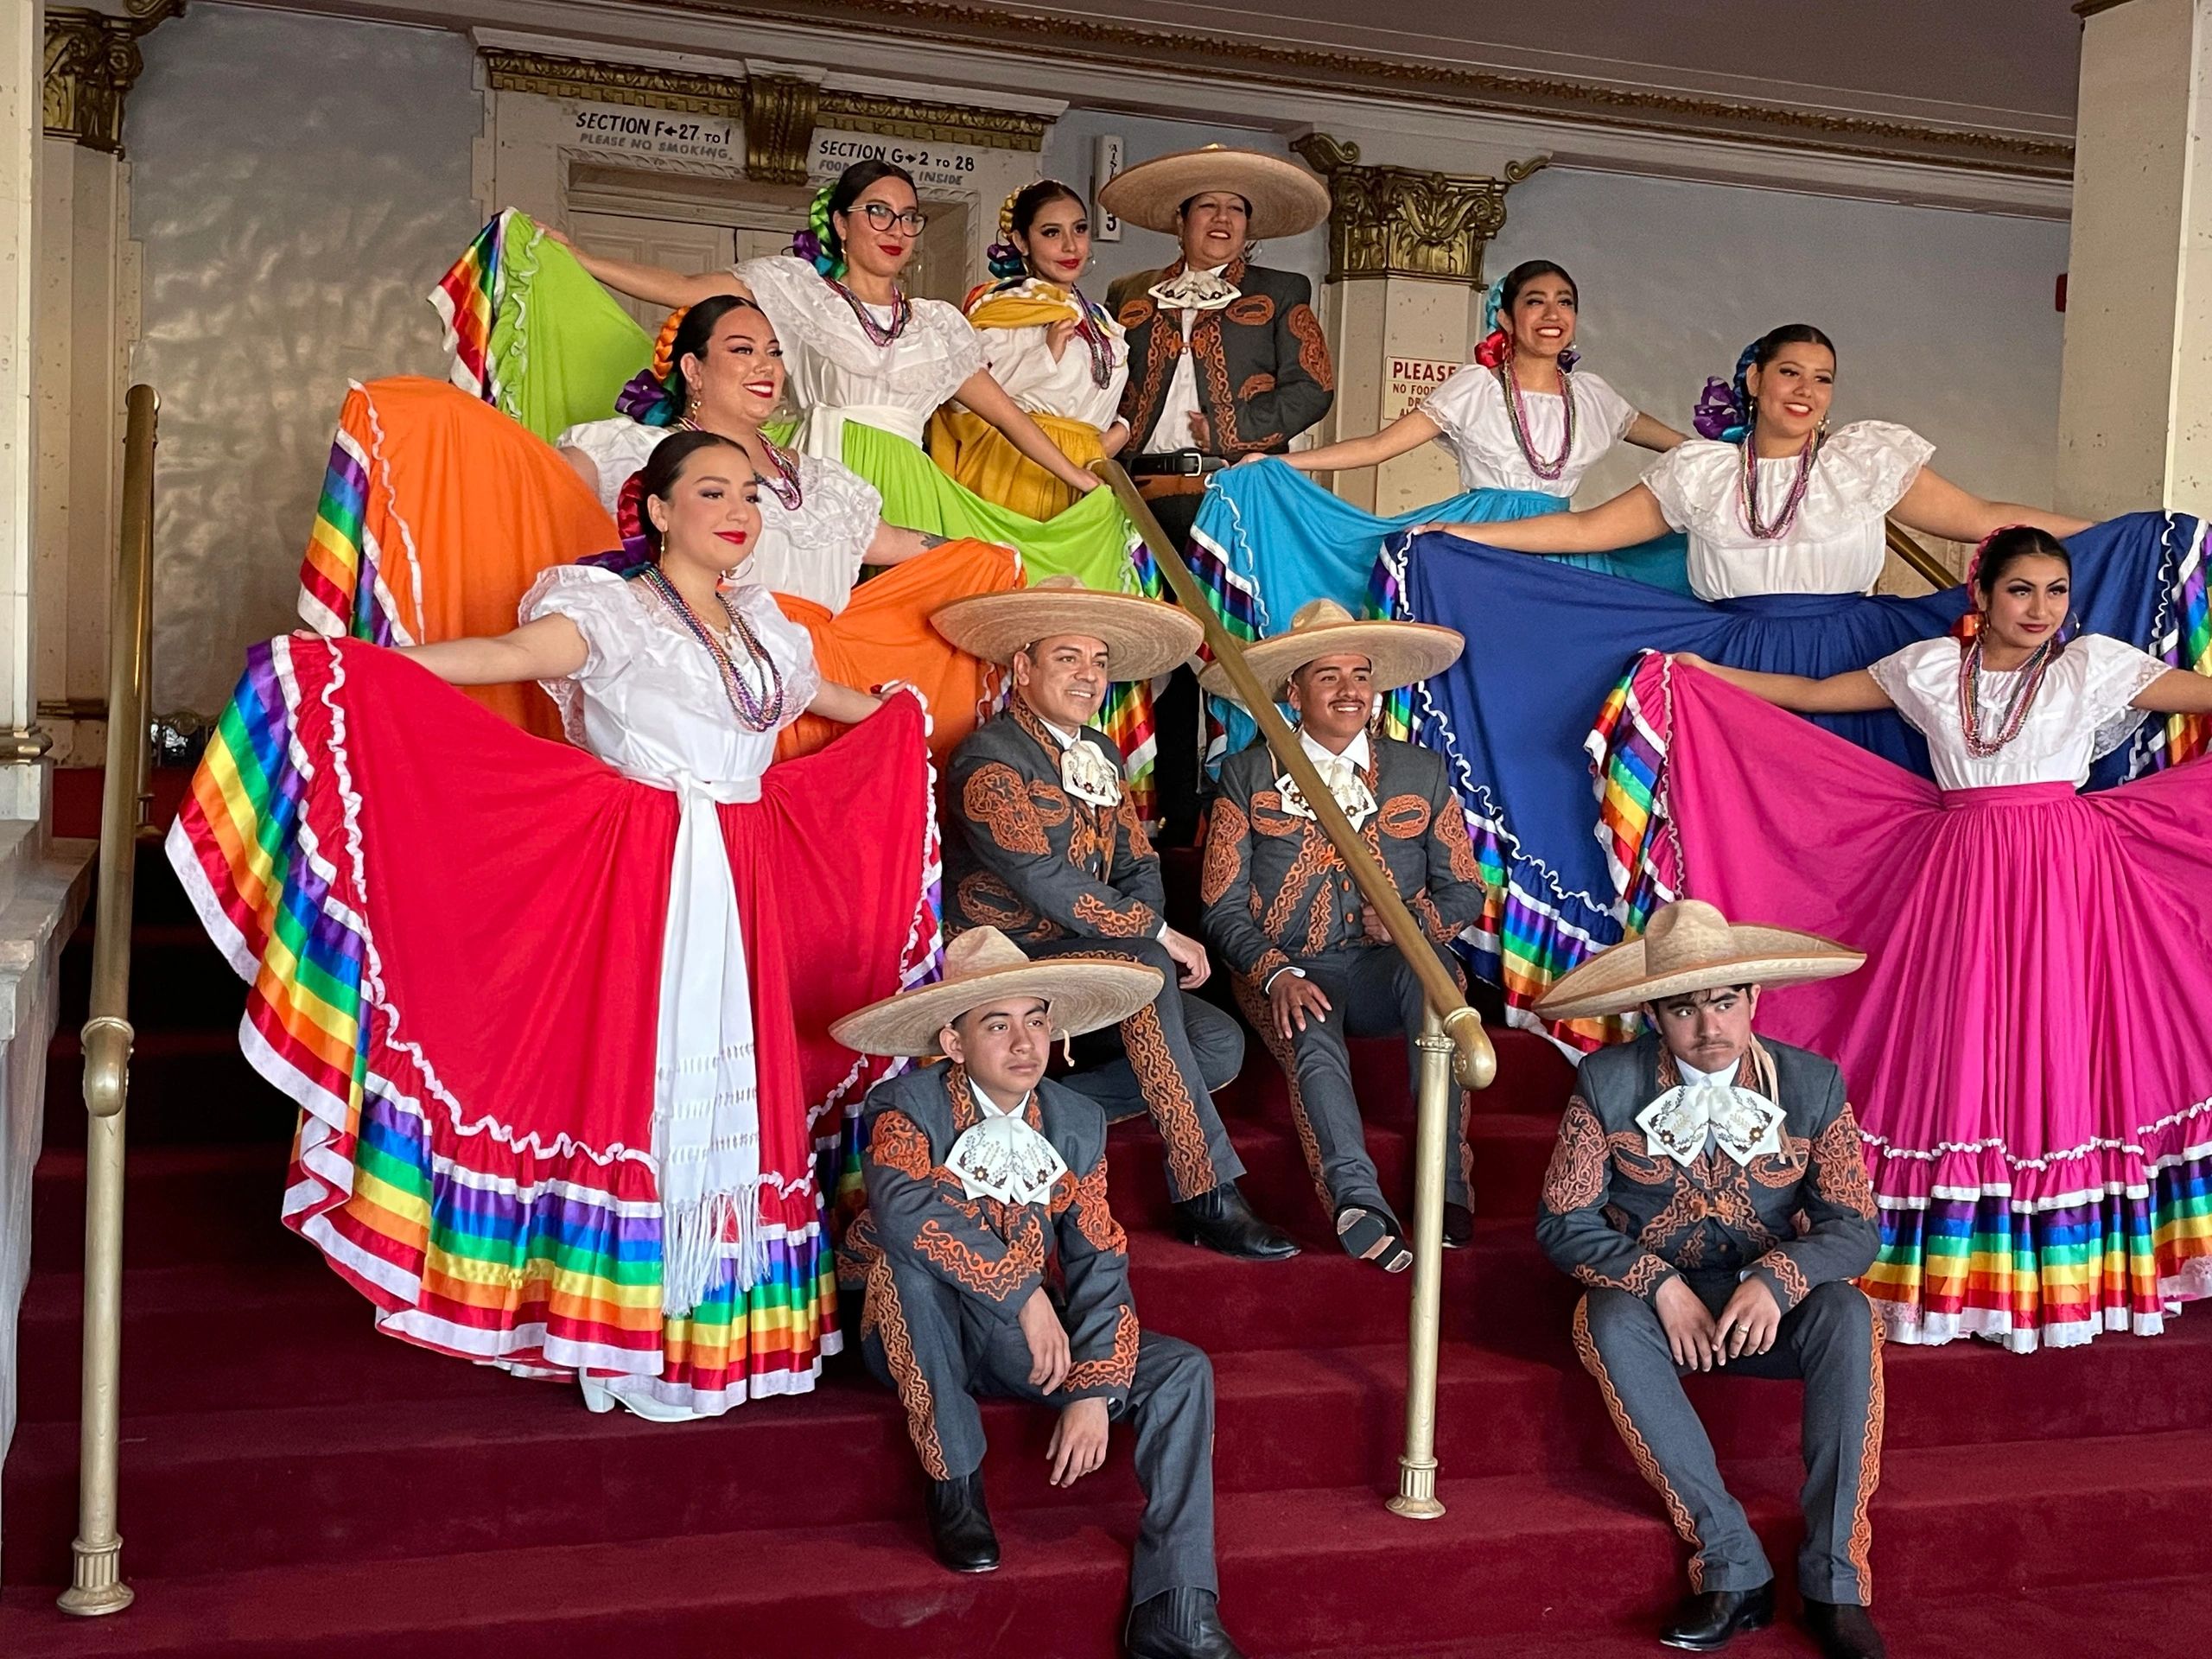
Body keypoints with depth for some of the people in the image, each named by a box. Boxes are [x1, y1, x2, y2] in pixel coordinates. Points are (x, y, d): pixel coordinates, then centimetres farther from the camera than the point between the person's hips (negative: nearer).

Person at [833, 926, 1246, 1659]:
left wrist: (1093, 1391, -19)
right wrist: (1026, 1297, -36)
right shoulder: (906, 1106, -14)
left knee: (1183, 1372, -16)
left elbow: (1101, 1264, -6)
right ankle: (955, 1482, -20)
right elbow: (902, 1203, -36)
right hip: (918, 1341, -4)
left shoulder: (1078, 1123, -1)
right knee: (908, 1248, -35)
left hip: (1024, 1337, 4)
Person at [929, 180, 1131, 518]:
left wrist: (1121, 431, 4)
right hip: (1014, 477, -6)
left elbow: (1112, 401, 27)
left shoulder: (1100, 320, 18)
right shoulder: (1002, 310, -4)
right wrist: (1046, 355, -17)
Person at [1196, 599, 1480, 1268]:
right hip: (1287, 972, -1)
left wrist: (1414, 920, -13)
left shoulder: (1422, 773, 11)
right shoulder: (1247, 775, 5)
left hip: (1388, 967, 1)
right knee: (1312, 1037, -35)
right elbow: (1223, 905, 1)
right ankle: (1359, 1201, -48)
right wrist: (1277, 974, -18)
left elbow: (1464, 891, 11)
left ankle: (1444, 1181, -36)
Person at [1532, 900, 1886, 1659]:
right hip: (1652, 1295, -1)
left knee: (1849, 1315, -30)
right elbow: (1564, 1222, -9)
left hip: (1769, 1306, 1)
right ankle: (1733, 1568, -28)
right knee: (1610, 1320, -34)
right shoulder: (1606, 1083, -9)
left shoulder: (1813, 1083, -5)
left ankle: (1836, 1582, -23)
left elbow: (1854, 1227, -9)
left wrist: (1777, 1281, -29)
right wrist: (1661, 1286, -23)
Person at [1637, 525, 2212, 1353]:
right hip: (1959, 876, 2)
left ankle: (2066, 1265, 6)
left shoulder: (2095, 663, 4)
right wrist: (1701, 673, 17)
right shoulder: (1931, 667, 9)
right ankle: (1960, 1266, 5)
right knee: (1955, 1053, -2)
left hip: (2062, 878, -1)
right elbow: (1811, 694, 17)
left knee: (2055, 1051, -4)